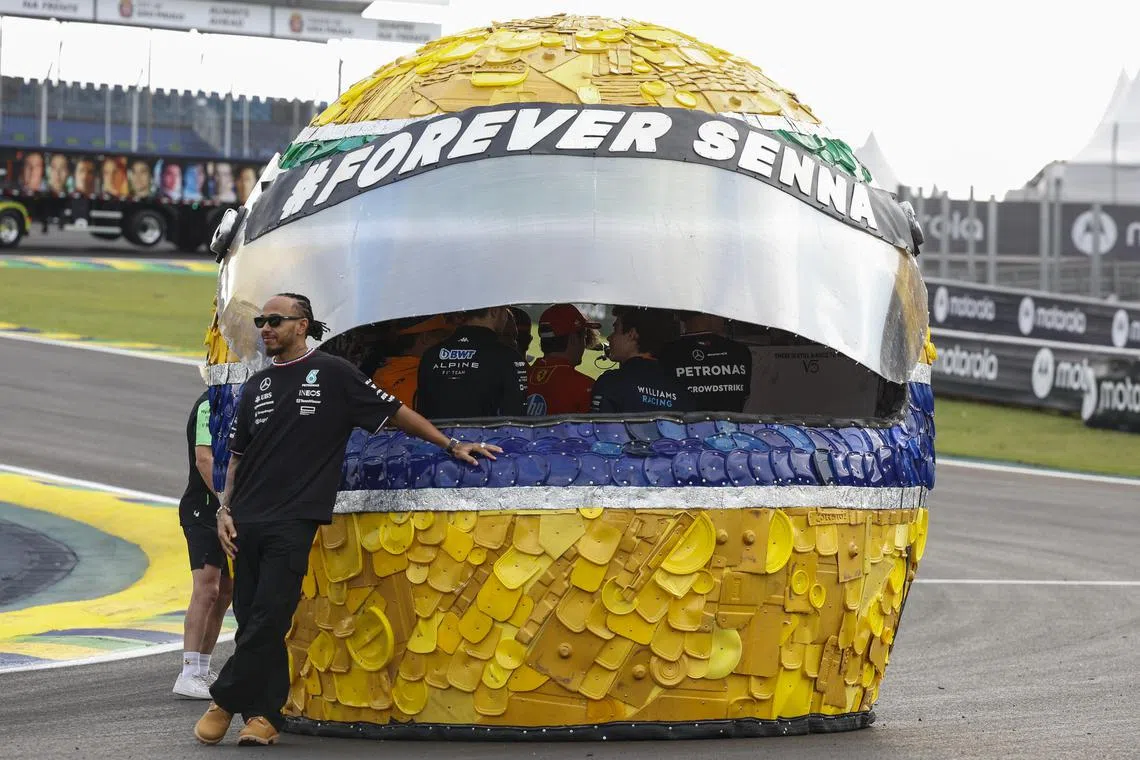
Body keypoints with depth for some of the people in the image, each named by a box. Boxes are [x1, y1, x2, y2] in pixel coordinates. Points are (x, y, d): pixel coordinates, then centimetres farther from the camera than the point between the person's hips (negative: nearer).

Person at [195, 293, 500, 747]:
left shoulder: (332, 374, 3)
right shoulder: (256, 386, 16)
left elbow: (395, 412, 8)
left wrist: (451, 445, 8)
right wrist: (225, 510, 7)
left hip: (294, 522, -5)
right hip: (247, 522, 5)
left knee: (268, 619, -11)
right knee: (252, 621, 3)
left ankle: (225, 702, -3)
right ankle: (264, 716, 8)